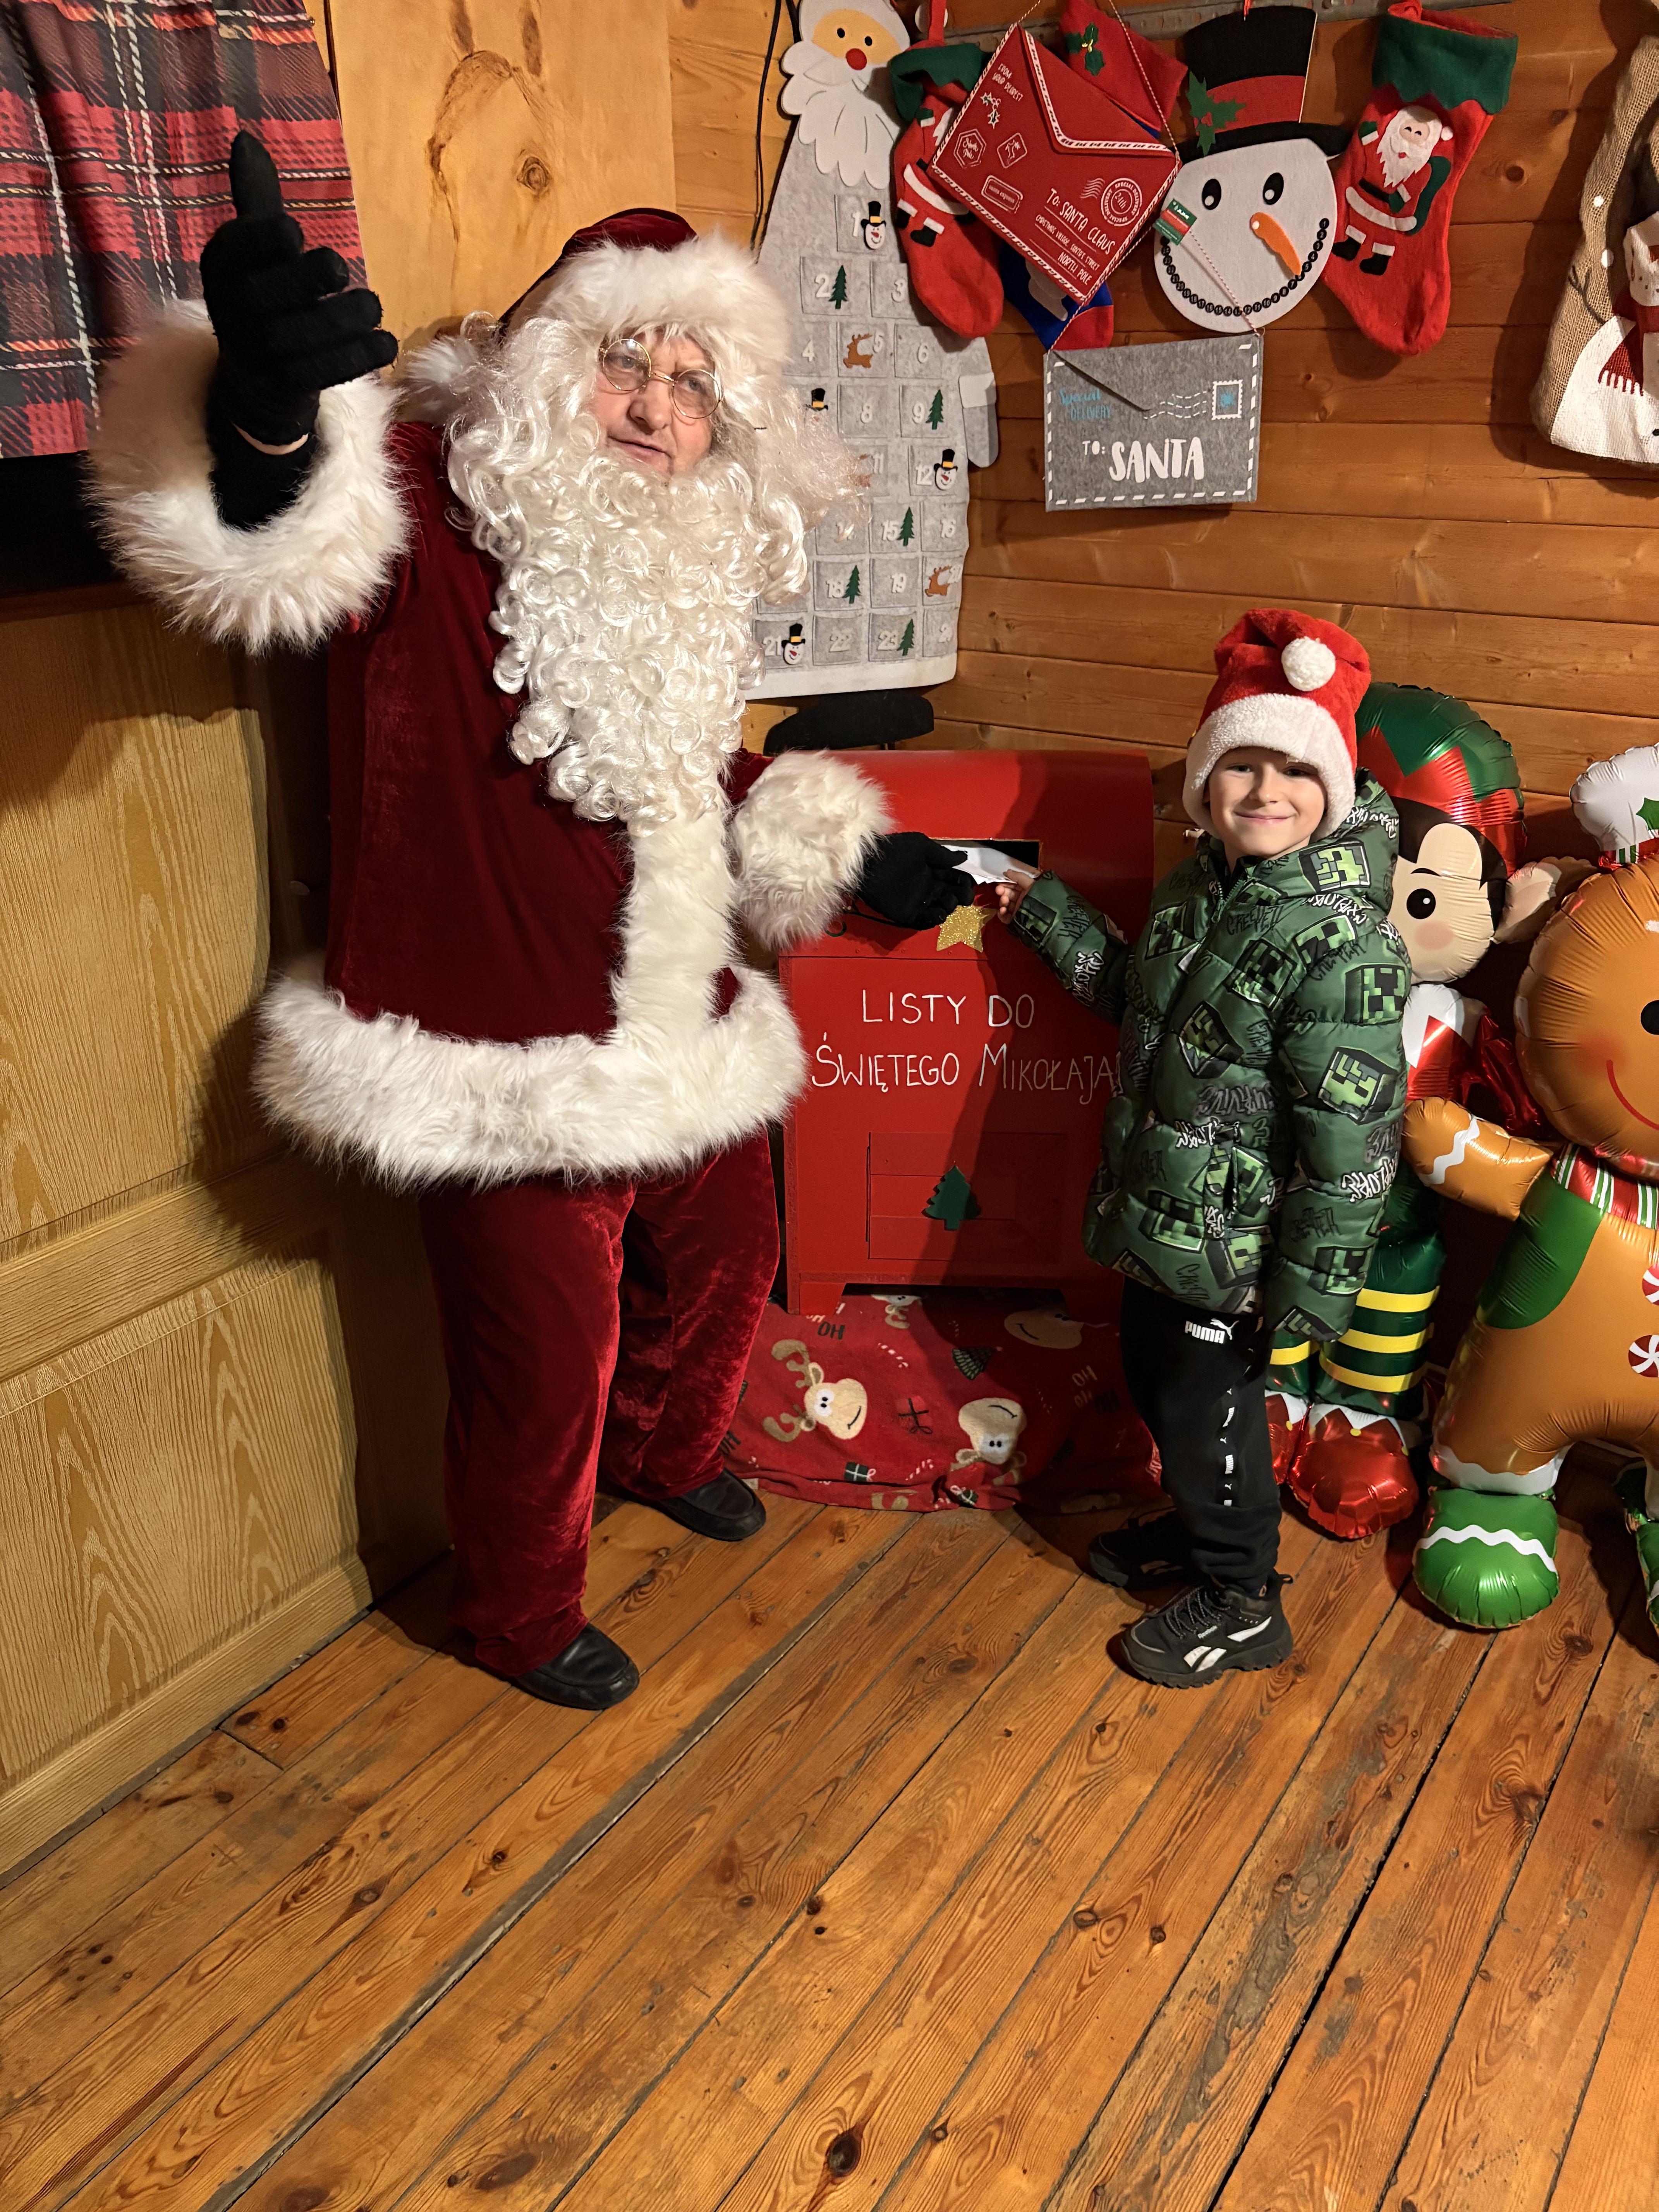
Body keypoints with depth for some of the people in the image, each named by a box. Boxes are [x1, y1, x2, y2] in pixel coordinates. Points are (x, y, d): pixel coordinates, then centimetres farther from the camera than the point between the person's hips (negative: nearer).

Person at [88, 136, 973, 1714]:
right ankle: (520, 1614, 36)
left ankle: (664, 1455, 58)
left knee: (725, 1268, 26)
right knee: (546, 1362, 7)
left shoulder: (678, 572, 9)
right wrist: (270, 407, -57)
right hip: (509, 1064, -7)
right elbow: (269, 531, -36)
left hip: (683, 1038, 8)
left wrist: (849, 855, 19)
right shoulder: (432, 510, -14)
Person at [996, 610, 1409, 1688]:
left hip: (1234, 1248, -8)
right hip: (1159, 1214, 8)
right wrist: (1047, 911, 18)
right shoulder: (1197, 887, 2)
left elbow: (1351, 1138, -24)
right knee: (1156, 1381, 24)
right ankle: (1199, 1525, 50)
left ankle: (1242, 1602, 31)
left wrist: (1311, 1290, -21)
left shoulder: (1343, 943, -26)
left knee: (1207, 1408, 7)